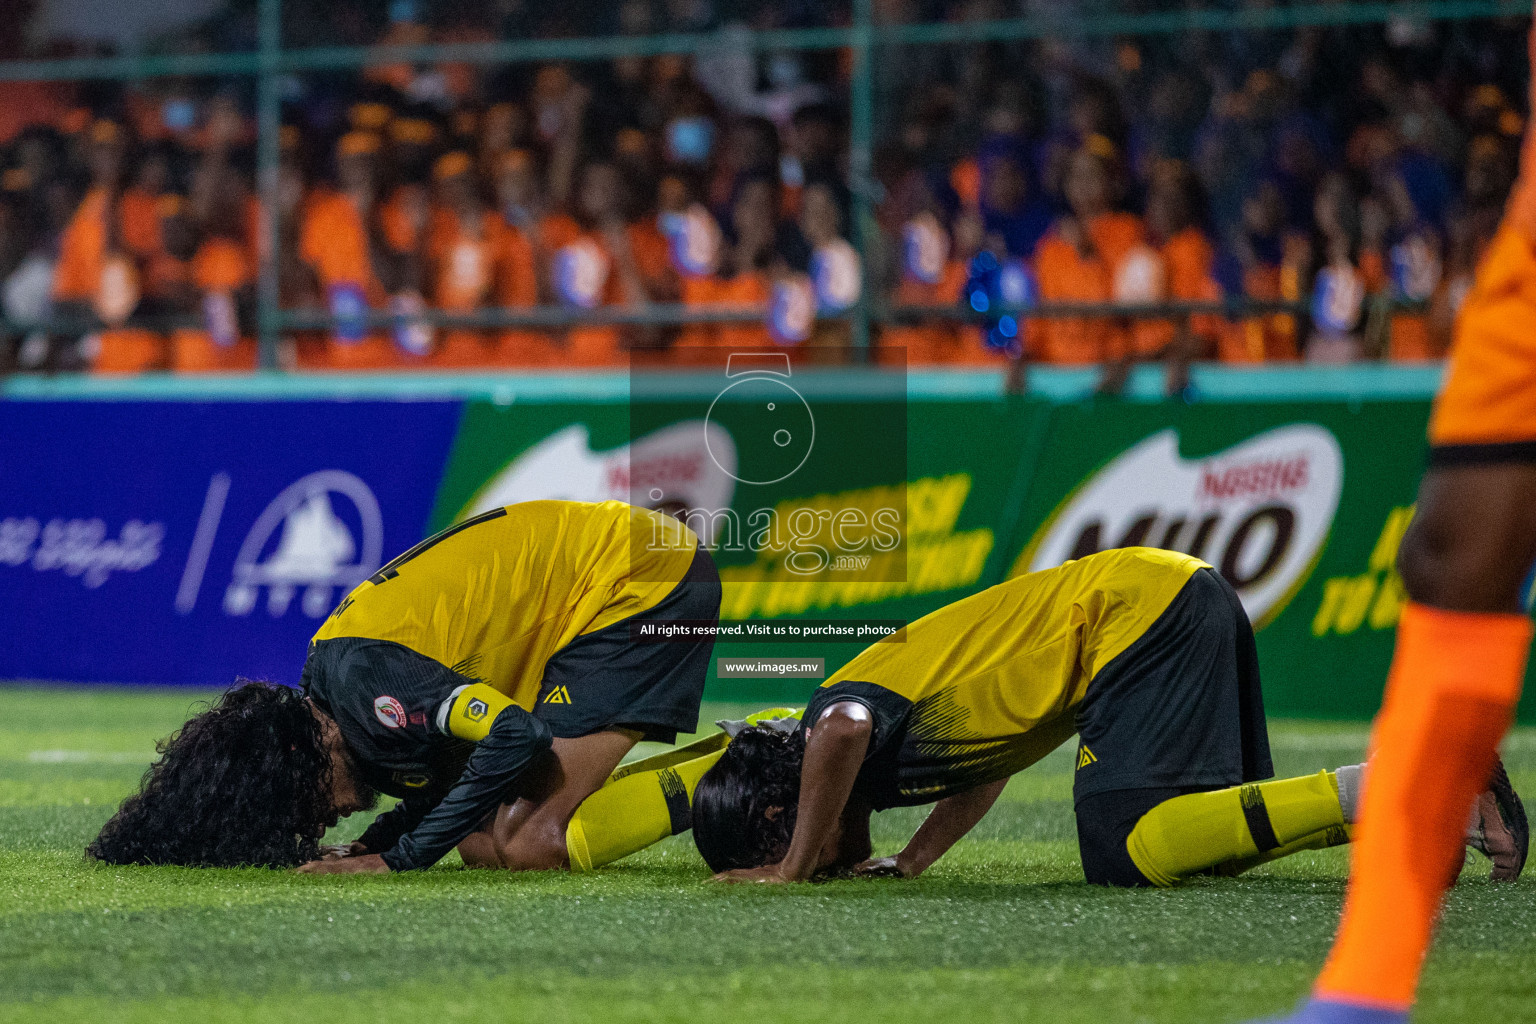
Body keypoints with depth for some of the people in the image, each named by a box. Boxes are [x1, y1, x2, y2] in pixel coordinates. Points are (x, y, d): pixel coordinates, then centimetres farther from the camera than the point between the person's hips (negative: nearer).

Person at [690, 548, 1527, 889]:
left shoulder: (839, 708, -7)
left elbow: (841, 732, -30)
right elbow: (989, 769, 33)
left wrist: (792, 871, -18)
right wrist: (909, 864, 22)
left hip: (1139, 608, -9)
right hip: (1189, 596, 9)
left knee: (1123, 851, -18)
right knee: (1211, 845, 11)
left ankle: (1373, 794, -22)